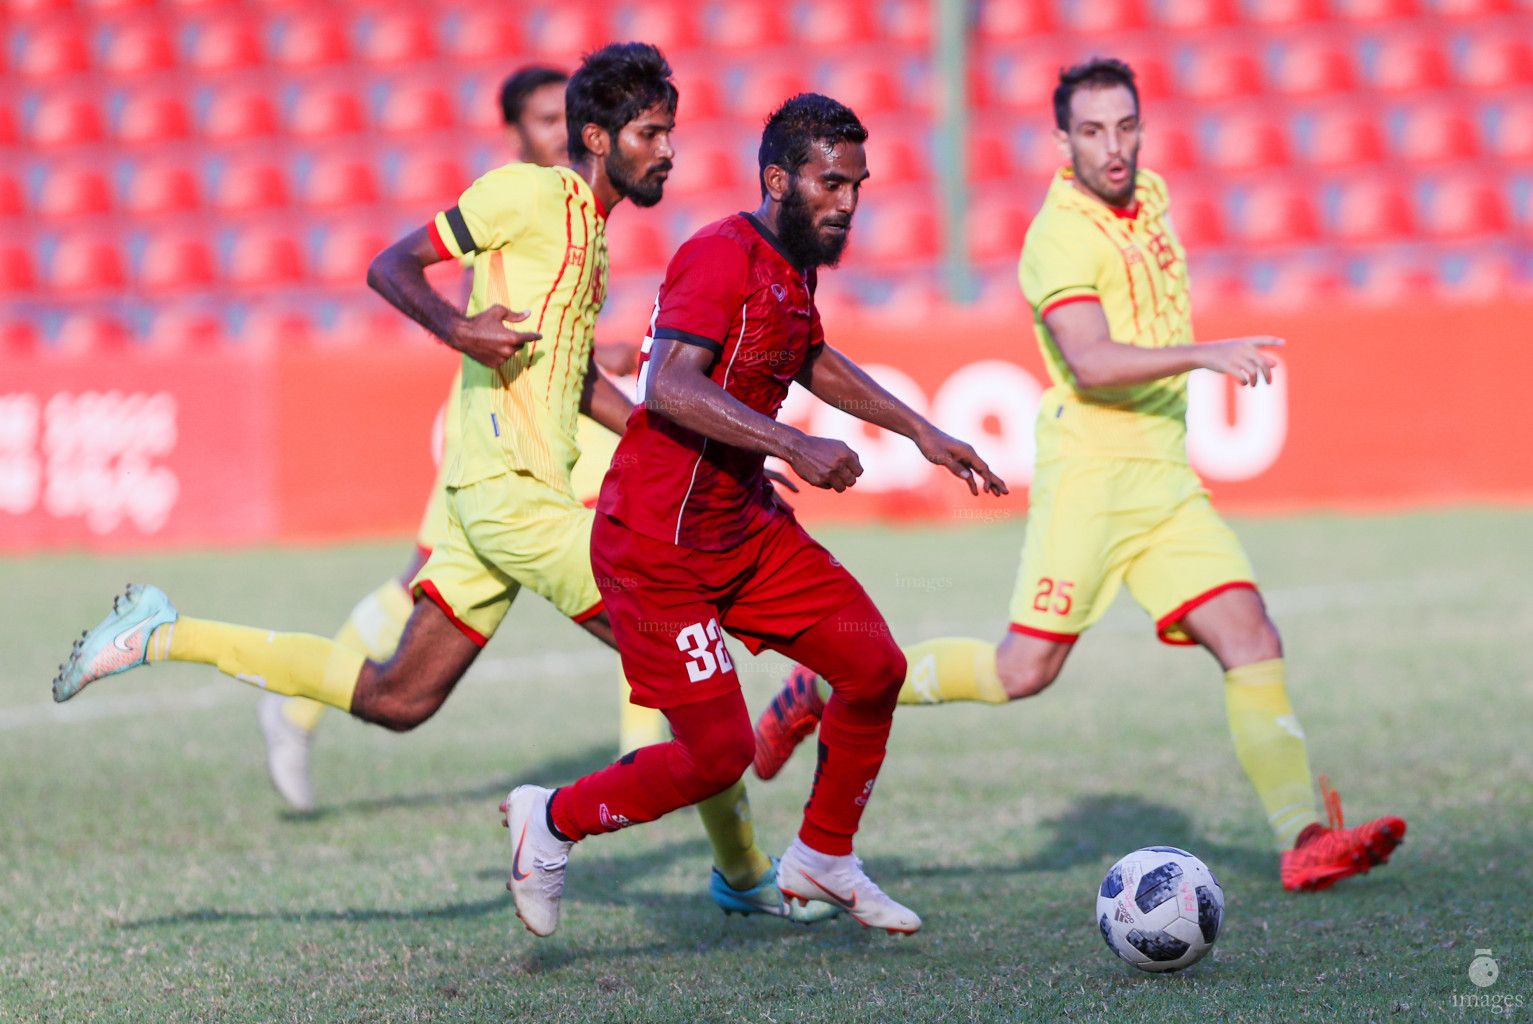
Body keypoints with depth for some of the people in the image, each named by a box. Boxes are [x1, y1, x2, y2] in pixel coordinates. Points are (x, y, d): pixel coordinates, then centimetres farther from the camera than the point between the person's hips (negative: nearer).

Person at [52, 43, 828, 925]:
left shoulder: (592, 234, 22)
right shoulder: (530, 193, -6)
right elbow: (392, 267, -8)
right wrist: (454, 327, -26)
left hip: (522, 490, 9)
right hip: (510, 485, -9)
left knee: (396, 700, 8)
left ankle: (166, 635, 12)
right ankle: (745, 873, 4)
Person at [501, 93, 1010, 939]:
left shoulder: (792, 266, 10)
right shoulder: (723, 258, -20)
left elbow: (813, 361, 31)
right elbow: (669, 386, -33)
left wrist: (921, 433, 30)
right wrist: (794, 447, -37)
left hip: (745, 525, 9)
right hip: (660, 545, -9)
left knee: (876, 668, 4)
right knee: (718, 754, -9)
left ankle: (822, 860, 23)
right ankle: (553, 820, 14)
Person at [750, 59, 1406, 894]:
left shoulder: (1150, 197, 11)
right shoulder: (1060, 237, -15)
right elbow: (1091, 364, -28)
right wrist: (1204, 354, -34)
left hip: (1166, 476, 7)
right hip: (1089, 472, -7)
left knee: (1251, 637, -7)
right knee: (1025, 669, -8)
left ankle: (1304, 839, -10)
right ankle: (830, 686, 9)